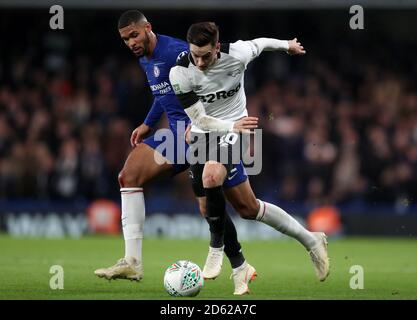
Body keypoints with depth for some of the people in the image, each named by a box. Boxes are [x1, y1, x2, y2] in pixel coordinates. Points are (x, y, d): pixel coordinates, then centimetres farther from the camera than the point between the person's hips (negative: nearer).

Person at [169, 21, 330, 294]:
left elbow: (259, 44, 8)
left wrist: (287, 45, 27)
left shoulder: (237, 54, -17)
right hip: (202, 133, 3)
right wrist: (233, 125, -28)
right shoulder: (179, 72, -17)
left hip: (231, 128, -3)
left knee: (211, 177, -34)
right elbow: (199, 118, -14)